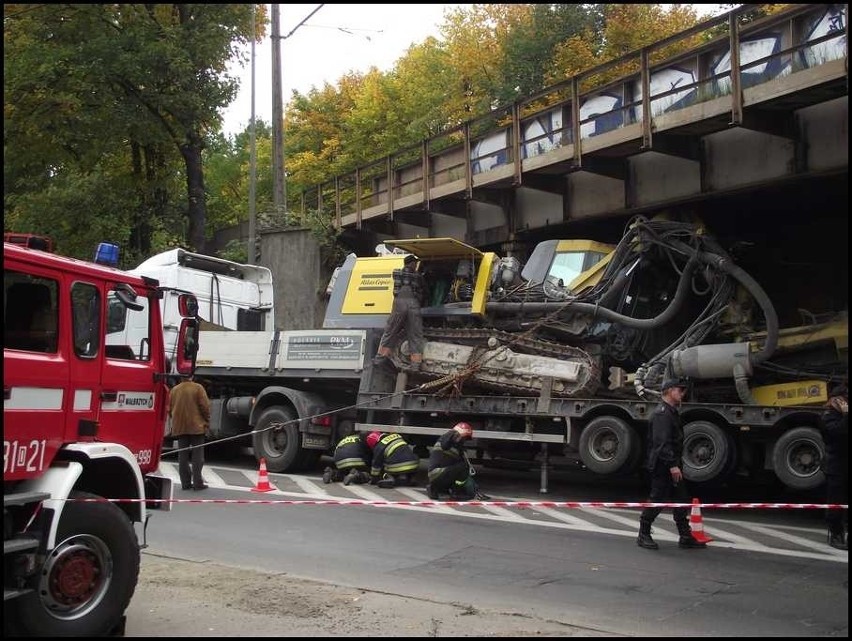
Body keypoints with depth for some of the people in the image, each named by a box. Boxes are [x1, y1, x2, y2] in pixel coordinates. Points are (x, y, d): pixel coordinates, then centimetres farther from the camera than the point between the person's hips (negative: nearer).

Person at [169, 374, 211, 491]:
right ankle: (197, 483, -2)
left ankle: (185, 483, 7)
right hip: (196, 426, -4)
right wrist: (207, 421, 3)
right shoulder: (198, 388, -7)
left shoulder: (174, 389, 6)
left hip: (179, 427, 4)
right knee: (197, 455, 0)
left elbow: (170, 409, 11)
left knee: (183, 455, 7)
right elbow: (205, 406, -10)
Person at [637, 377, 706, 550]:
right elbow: (662, 442, -24)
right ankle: (643, 535, 8)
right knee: (658, 499, -3)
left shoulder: (672, 412, 18)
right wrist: (672, 465, -28)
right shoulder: (662, 413, -16)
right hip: (662, 465, -10)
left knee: (681, 500, 11)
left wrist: (676, 463, 21)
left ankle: (685, 537, 18)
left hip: (672, 466, 10)